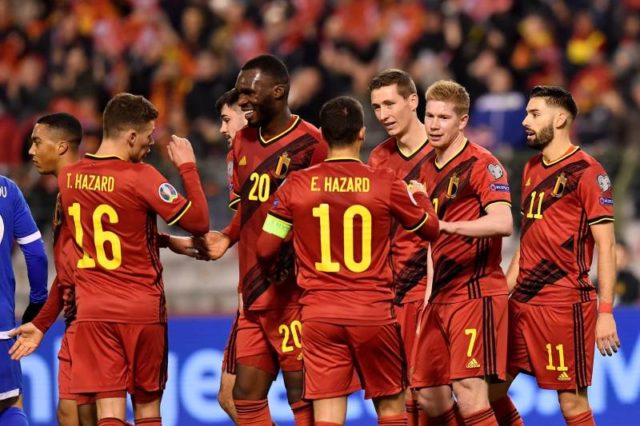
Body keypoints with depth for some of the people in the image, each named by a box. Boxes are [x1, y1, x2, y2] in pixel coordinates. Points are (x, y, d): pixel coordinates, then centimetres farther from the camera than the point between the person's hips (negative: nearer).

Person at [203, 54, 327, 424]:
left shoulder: (309, 143, -11)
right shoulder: (244, 141, 14)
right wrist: (228, 238, 11)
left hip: (293, 293, -8)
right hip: (253, 290, 8)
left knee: (302, 394, -6)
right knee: (247, 394, 8)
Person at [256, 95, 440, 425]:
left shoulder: (296, 185, -3)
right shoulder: (386, 184, -5)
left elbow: (265, 249, 1)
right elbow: (430, 228, 10)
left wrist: (267, 274, 24)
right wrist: (420, 194, 31)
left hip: (319, 314, 0)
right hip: (373, 312, 0)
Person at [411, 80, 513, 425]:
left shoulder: (481, 164, -10)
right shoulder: (428, 169, 16)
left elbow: (503, 222, -24)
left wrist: (446, 226, -32)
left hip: (475, 293, -9)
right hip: (440, 296, 9)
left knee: (469, 393, -15)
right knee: (428, 394, 9)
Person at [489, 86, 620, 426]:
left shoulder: (586, 171, -9)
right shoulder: (532, 169, 14)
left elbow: (605, 246, -11)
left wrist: (605, 312, -17)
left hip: (564, 305, -8)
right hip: (522, 302, 8)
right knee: (490, 388, 8)